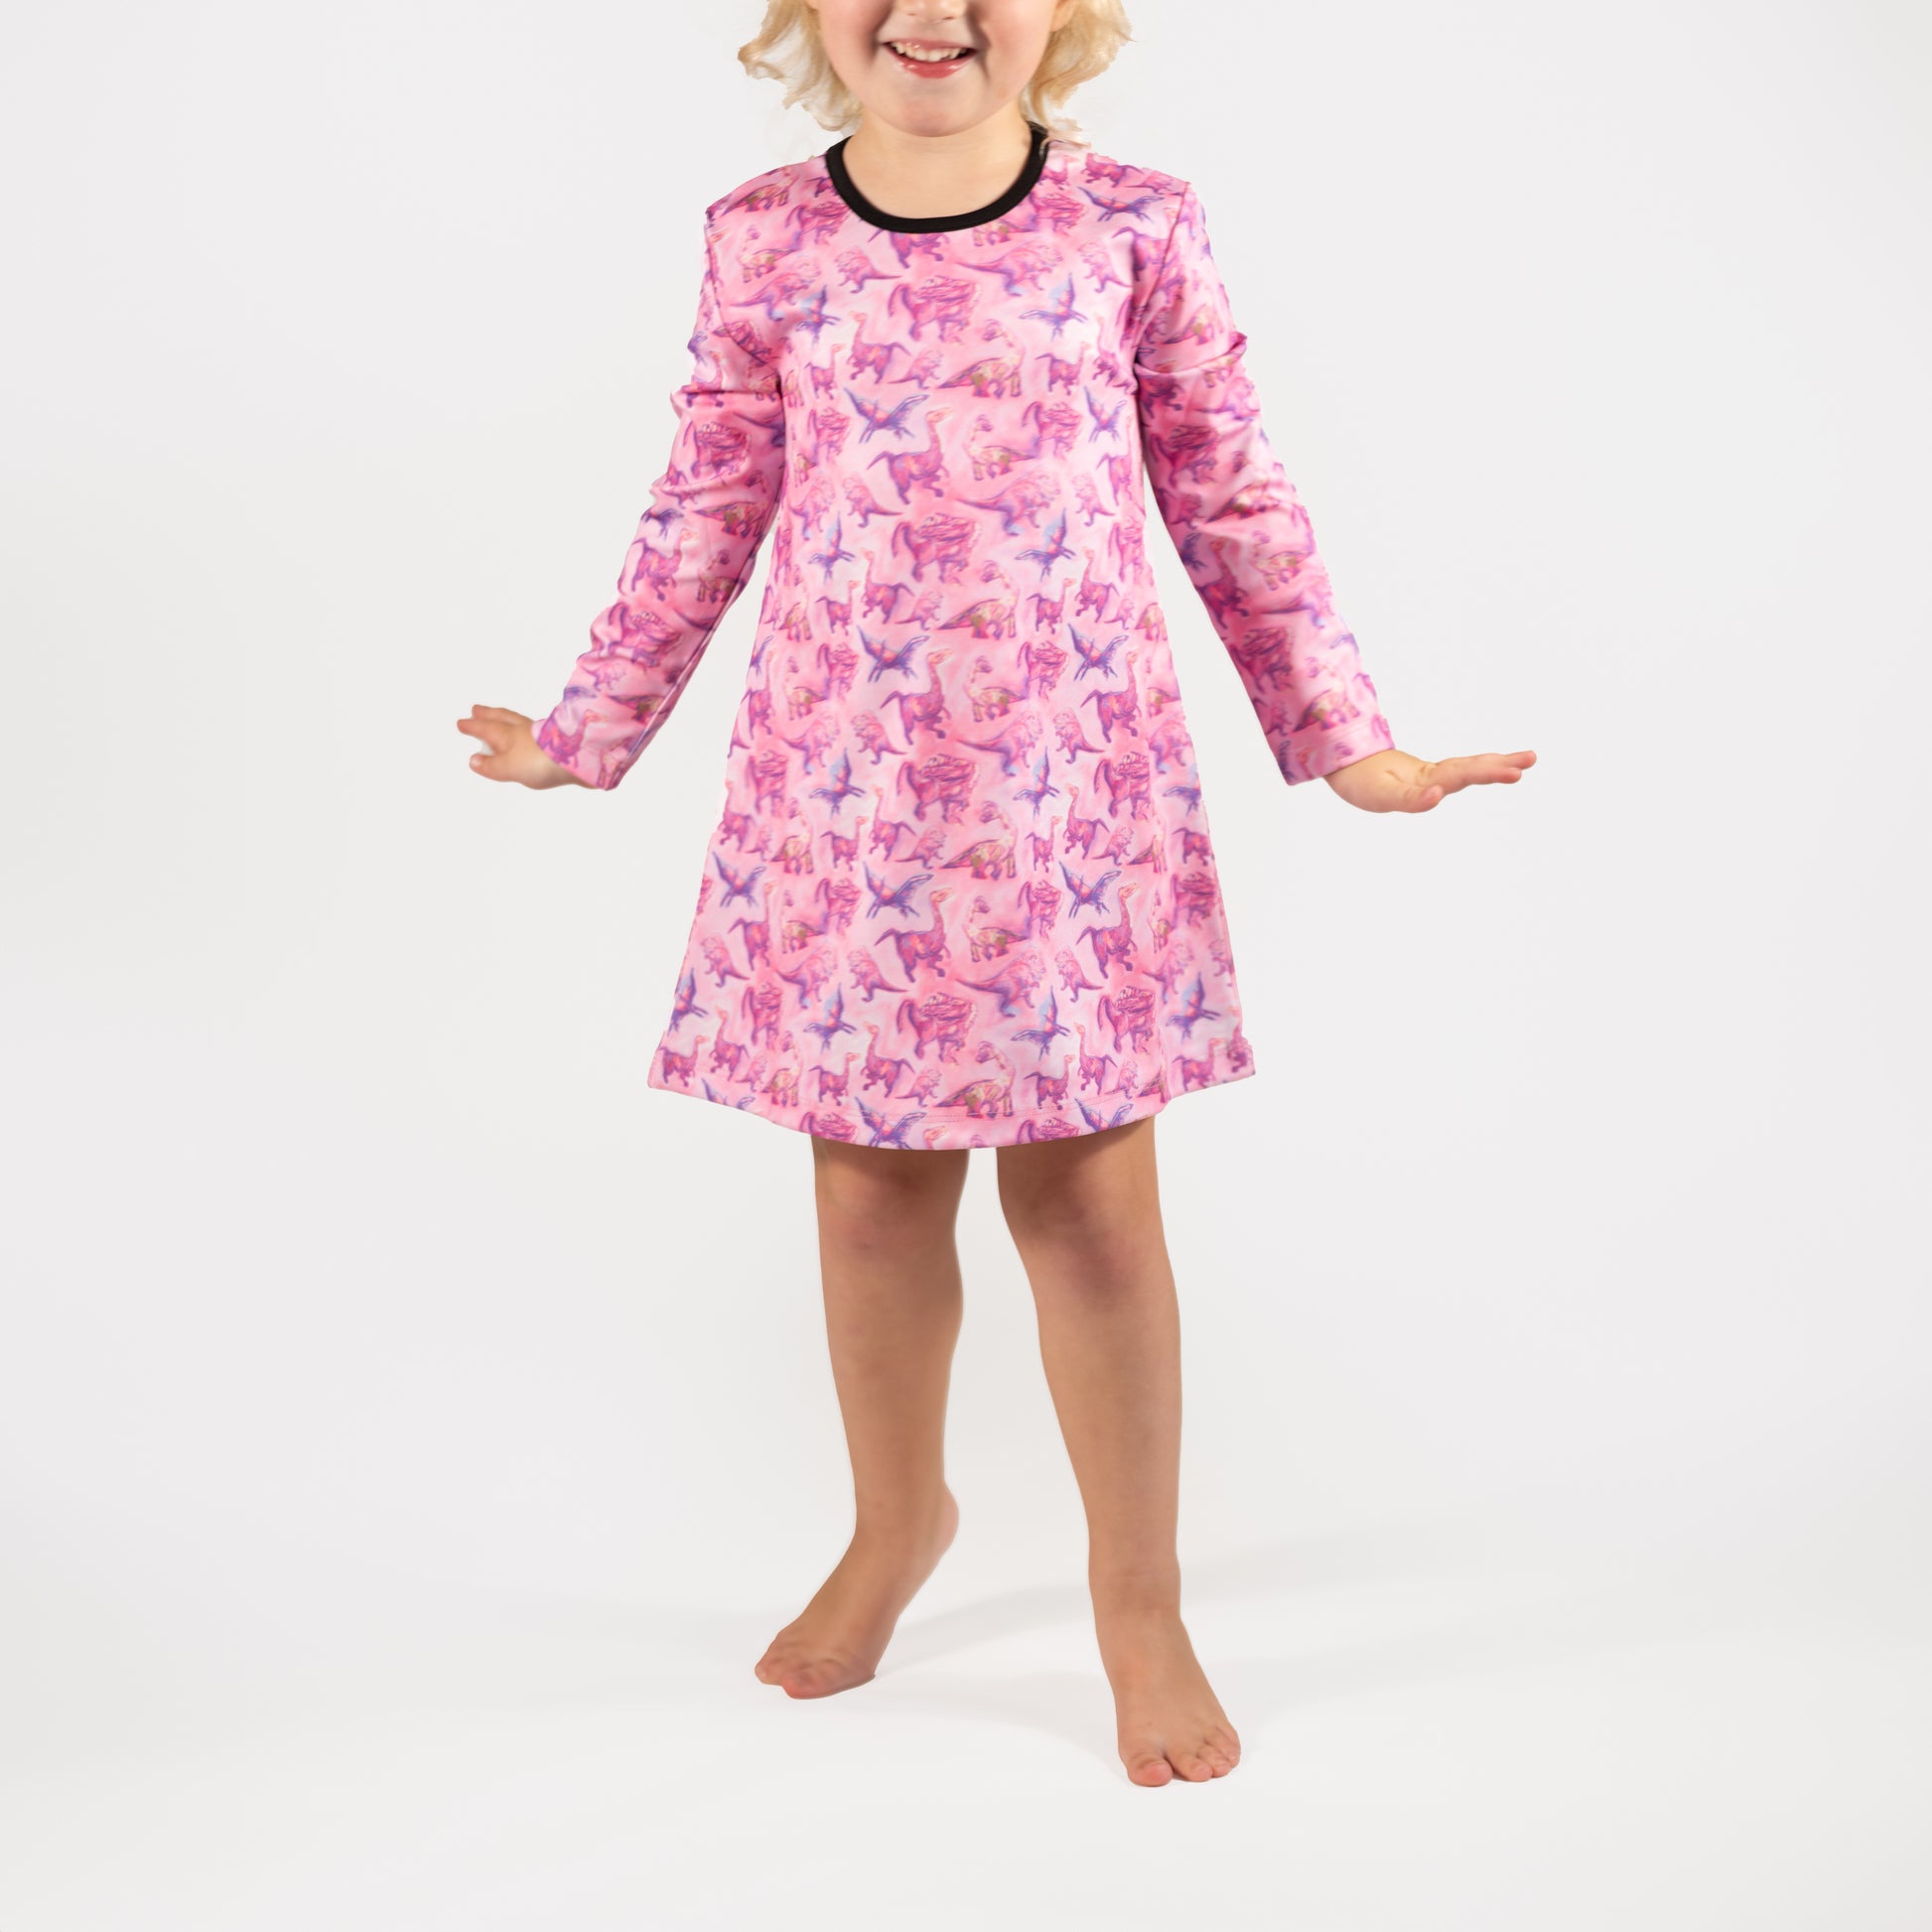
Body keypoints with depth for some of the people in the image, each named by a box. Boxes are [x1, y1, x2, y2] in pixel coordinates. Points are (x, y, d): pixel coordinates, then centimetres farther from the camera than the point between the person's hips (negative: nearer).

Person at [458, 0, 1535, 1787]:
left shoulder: (1137, 227, -1)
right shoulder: (767, 242, 2)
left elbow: (1235, 501, 6)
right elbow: (708, 512, 11)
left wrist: (1347, 736, 7)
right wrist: (587, 732, 16)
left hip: (1077, 798, -1)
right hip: (841, 797, 2)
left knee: (1090, 1196, 3)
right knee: (871, 1182, 13)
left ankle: (1139, 1596, 24)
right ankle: (897, 1523, 39)